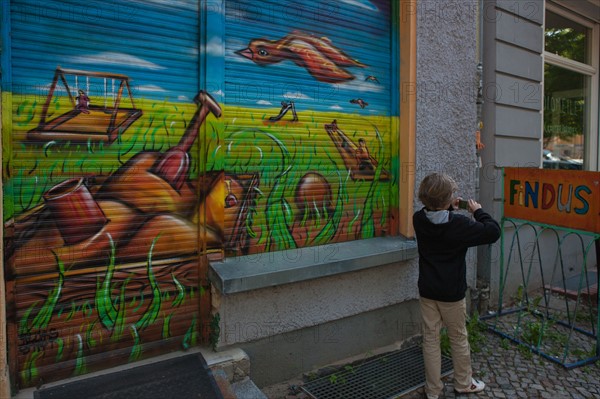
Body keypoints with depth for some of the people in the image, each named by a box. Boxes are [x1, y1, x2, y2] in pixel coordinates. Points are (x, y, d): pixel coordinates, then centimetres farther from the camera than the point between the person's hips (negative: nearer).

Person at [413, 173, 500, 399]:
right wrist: (478, 211, -3)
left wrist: (449, 209, 9)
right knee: (458, 339, 18)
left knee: (430, 339, 12)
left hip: (427, 291, 4)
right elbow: (493, 232, -14)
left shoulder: (419, 220, -7)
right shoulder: (459, 224, -22)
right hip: (452, 293, -3)